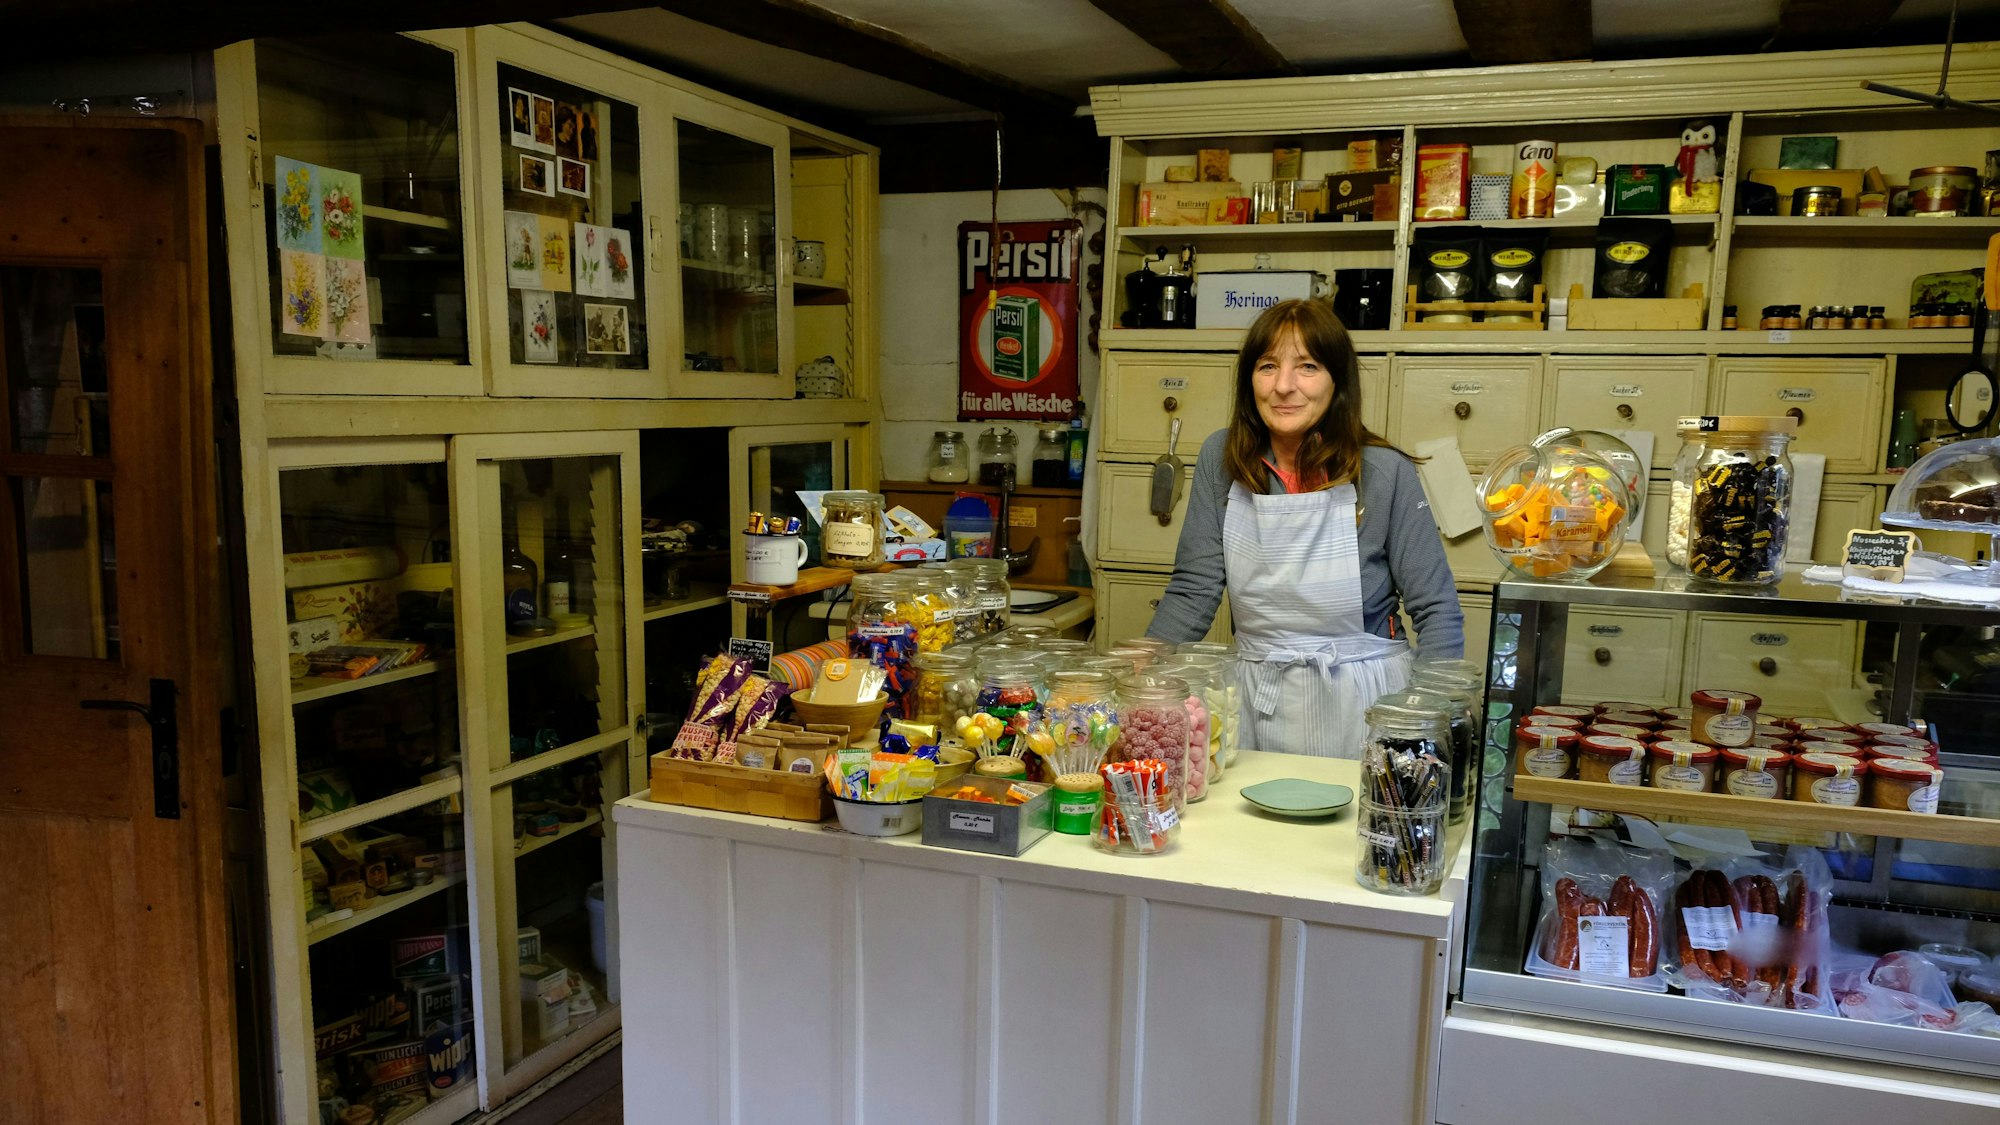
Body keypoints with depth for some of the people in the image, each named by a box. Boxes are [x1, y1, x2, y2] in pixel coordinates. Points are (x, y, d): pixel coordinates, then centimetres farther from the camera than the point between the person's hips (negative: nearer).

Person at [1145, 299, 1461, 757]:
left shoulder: (1384, 473, -11)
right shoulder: (1221, 459, -4)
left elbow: (1437, 609, -7)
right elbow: (1193, 590, -3)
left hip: (1360, 707, -2)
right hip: (1256, 702, 2)